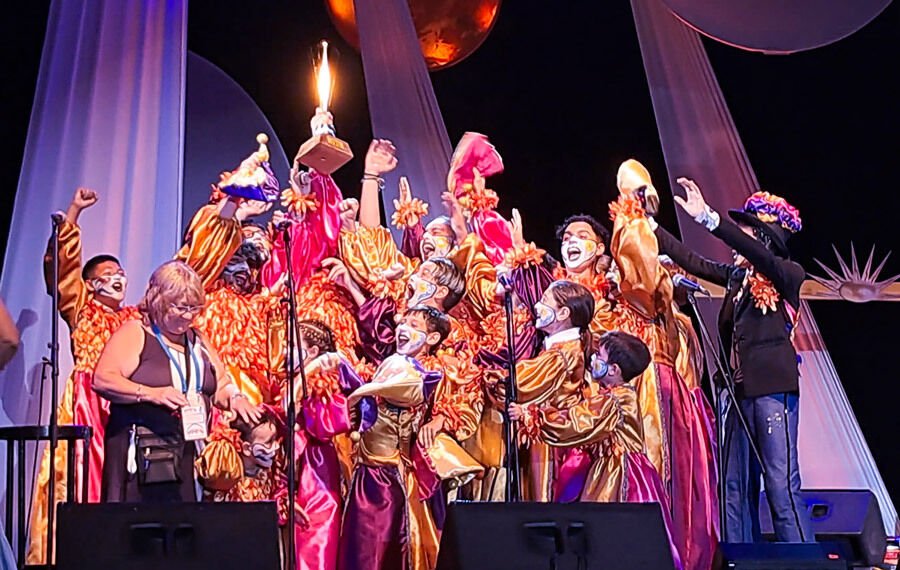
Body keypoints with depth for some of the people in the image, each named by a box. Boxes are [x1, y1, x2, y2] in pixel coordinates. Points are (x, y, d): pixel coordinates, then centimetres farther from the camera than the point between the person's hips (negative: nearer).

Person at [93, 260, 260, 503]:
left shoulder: (197, 341, 18)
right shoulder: (134, 334, -1)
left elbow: (221, 386, 23)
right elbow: (102, 380, -12)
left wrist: (235, 399, 1)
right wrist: (151, 394, -22)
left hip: (188, 455, 6)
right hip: (141, 452, -5)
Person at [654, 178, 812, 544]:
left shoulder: (789, 275, -2)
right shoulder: (737, 276, 16)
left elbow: (756, 254, -20)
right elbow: (691, 261, 21)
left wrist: (708, 218, -28)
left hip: (773, 389, -7)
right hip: (741, 390, 7)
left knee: (781, 483, -9)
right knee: (736, 487, 6)